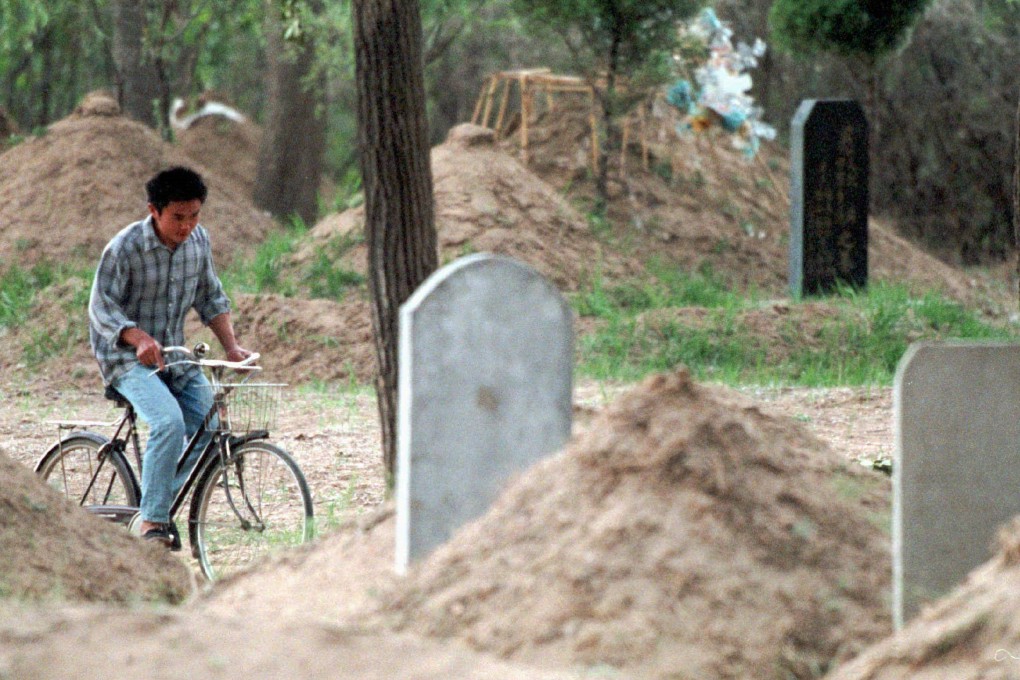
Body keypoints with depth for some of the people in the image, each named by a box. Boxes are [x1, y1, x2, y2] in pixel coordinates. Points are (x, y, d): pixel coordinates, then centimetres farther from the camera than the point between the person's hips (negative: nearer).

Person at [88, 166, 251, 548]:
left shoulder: (198, 240, 2)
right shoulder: (125, 248, -16)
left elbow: (211, 298, 12)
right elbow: (102, 306, -17)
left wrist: (231, 347, -1)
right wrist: (140, 339, -34)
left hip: (174, 355, 6)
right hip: (127, 358, -6)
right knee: (169, 422, -29)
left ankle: (161, 504, 9)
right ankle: (153, 521, -23)